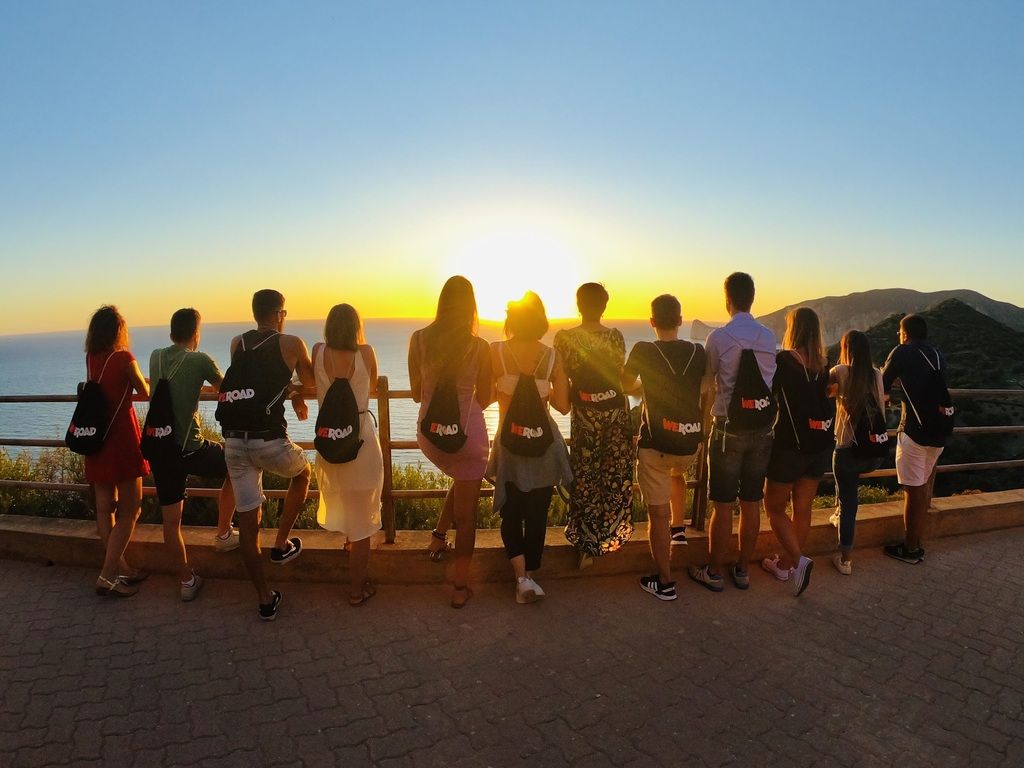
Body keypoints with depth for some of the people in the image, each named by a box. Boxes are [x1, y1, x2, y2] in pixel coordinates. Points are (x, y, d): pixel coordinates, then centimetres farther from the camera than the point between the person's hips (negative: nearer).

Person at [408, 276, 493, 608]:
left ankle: (438, 537, 28)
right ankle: (460, 587, 18)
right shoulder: (479, 347, -11)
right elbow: (484, 400, -1)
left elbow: (417, 394, 3)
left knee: (461, 481, 33)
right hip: (468, 433, -3)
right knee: (466, 511, 11)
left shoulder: (419, 339, -5)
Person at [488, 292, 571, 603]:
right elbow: (563, 405, -5)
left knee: (511, 513, 14)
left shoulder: (496, 351, -10)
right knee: (537, 514, 15)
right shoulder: (552, 355, -6)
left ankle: (522, 577, 2)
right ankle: (530, 575, 25)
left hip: (509, 442, -1)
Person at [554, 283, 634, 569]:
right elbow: (620, 375, -4)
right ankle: (611, 533, 32)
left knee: (585, 476, 12)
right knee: (615, 474, 17)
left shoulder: (564, 337, -9)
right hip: (616, 409, 1)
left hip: (585, 413, 0)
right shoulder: (616, 337, -8)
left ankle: (587, 545, 17)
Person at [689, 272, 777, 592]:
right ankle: (742, 570, 26)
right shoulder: (768, 337, 2)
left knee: (722, 505, 4)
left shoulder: (718, 337, -11)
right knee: (751, 503, 13)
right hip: (762, 428, 5)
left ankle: (714, 573, 16)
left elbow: (707, 382, -1)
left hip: (729, 428, -4)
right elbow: (770, 378, 10)